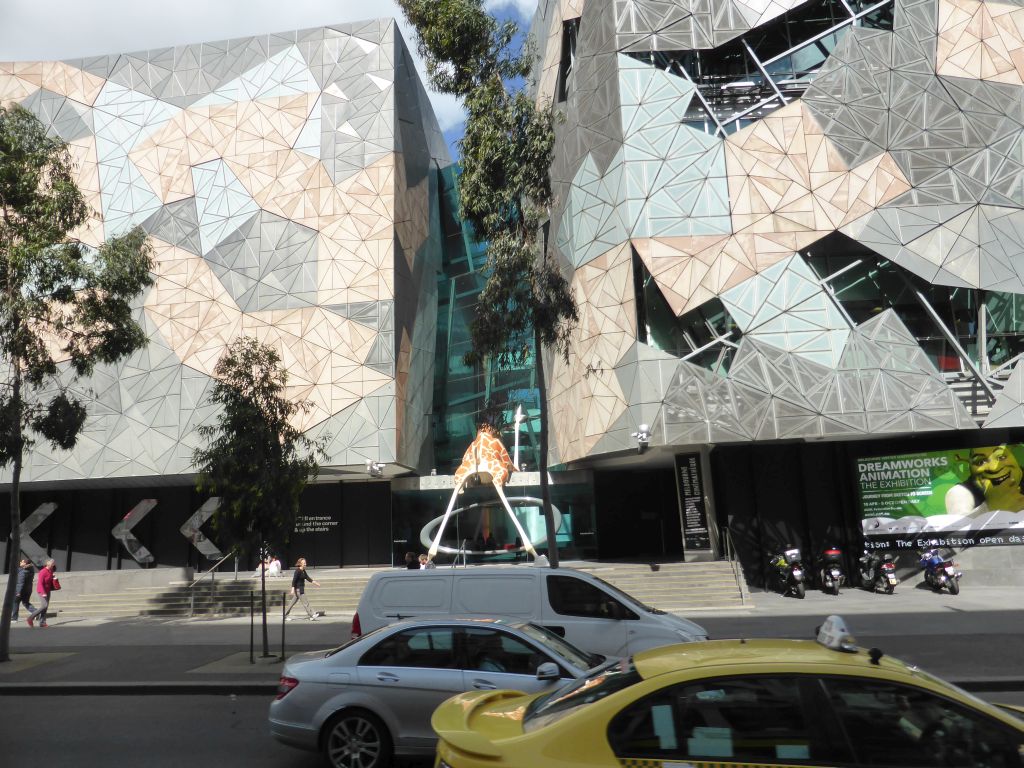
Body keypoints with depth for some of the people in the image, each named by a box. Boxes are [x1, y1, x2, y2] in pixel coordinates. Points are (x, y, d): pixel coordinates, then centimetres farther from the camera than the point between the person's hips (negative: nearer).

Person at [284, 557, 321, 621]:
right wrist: (293, 589, -25)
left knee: (293, 602, 14)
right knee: (305, 602, -7)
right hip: (298, 589, -9)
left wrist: (314, 582, 9)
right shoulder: (297, 571, -16)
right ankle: (311, 616, -6)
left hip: (302, 588, 9)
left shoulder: (303, 571, 11)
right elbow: (294, 580, -20)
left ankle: (285, 615, 21)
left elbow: (307, 578, 16)